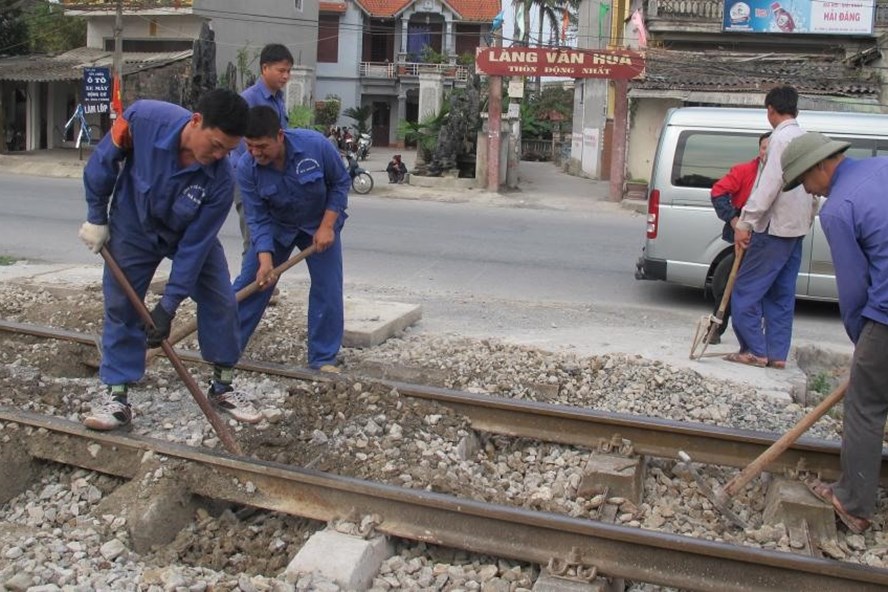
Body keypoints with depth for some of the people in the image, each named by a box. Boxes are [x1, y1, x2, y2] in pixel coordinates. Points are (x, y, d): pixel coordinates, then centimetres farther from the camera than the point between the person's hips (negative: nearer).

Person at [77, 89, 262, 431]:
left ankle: (222, 387, 13)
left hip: (192, 234, 0)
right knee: (120, 307, -1)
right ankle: (117, 398, 10)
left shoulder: (220, 180, -33)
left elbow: (194, 245, -27)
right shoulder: (143, 119, -34)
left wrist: (168, 307, -25)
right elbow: (104, 160, -15)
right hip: (133, 227, 0)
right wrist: (96, 218, -7)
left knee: (220, 302, -5)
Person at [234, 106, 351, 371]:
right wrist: (265, 259, -34)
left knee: (327, 289, -7)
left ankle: (323, 359, 5)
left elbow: (340, 182, -14)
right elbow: (258, 219, -21)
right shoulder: (246, 168, -25)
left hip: (319, 225, -1)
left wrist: (327, 226, -19)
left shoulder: (315, 145, -30)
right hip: (275, 227, 1)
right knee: (248, 284, -1)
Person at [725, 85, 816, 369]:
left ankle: (755, 351, -2)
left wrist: (745, 222, -22)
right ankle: (777, 354, 13)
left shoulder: (781, 137, -13)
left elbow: (769, 184, -22)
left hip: (775, 228, -9)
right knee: (781, 294, 11)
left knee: (746, 289, -3)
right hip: (797, 229, 9)